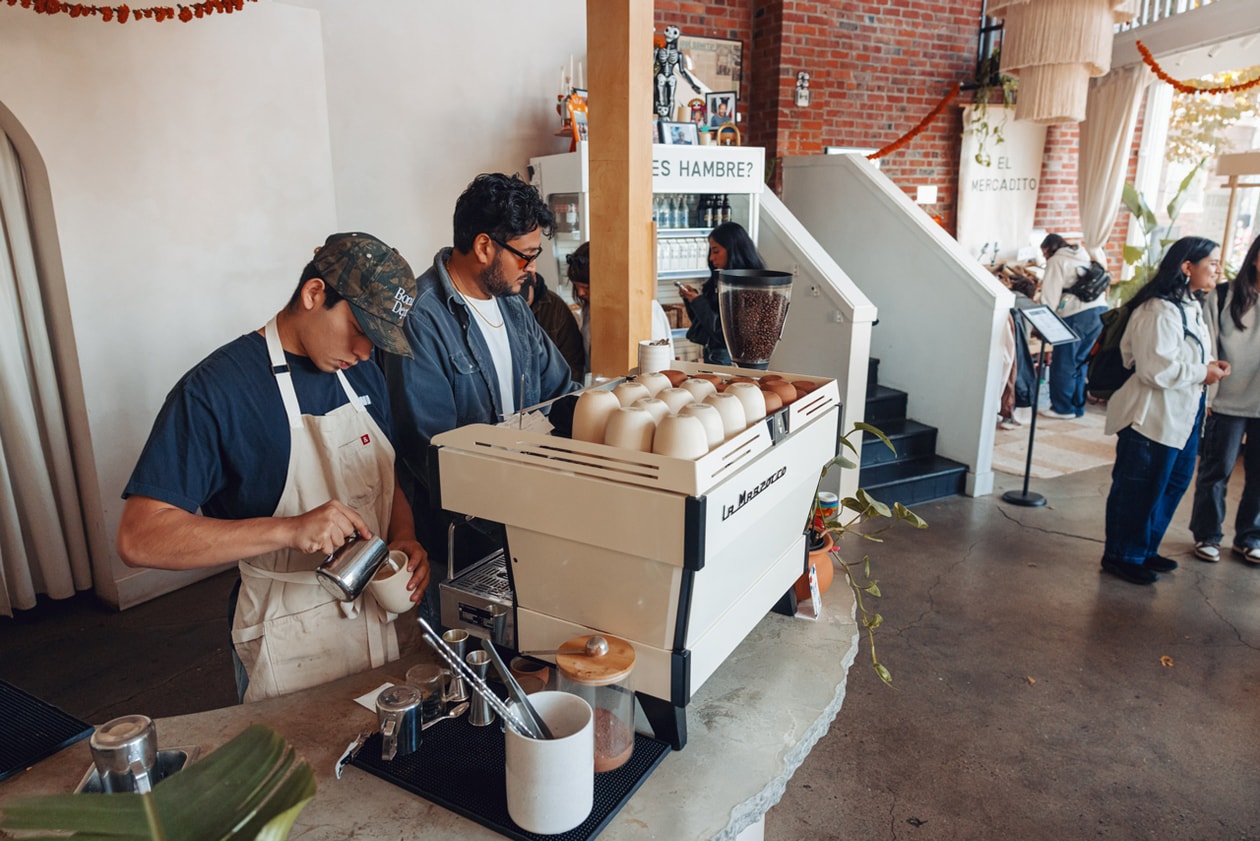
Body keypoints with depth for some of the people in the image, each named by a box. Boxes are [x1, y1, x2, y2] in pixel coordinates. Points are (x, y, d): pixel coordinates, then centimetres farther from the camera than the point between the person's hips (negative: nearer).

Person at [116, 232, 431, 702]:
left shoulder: (362, 375, 3)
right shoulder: (216, 389, -17)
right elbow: (139, 538, -22)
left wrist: (404, 538, -8)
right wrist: (290, 530, -32)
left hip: (379, 620, 6)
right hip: (289, 648, -6)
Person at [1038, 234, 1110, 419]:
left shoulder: (1056, 261, 5)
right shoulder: (1083, 258, 27)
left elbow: (1050, 295, -3)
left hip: (1078, 315, -8)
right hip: (1100, 311, 8)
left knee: (1063, 364, 0)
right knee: (1078, 362, 14)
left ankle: (1063, 408, 3)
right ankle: (1077, 407, 18)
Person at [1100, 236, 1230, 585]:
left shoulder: (1191, 307, 13)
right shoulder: (1160, 311, -21)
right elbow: (1156, 370, -26)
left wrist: (1211, 363, 6)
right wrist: (1202, 373, -14)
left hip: (1182, 415, 11)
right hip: (1153, 416, -11)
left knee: (1174, 483, 19)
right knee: (1137, 489, 1)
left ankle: (1145, 550, 34)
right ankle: (1121, 556, 16)